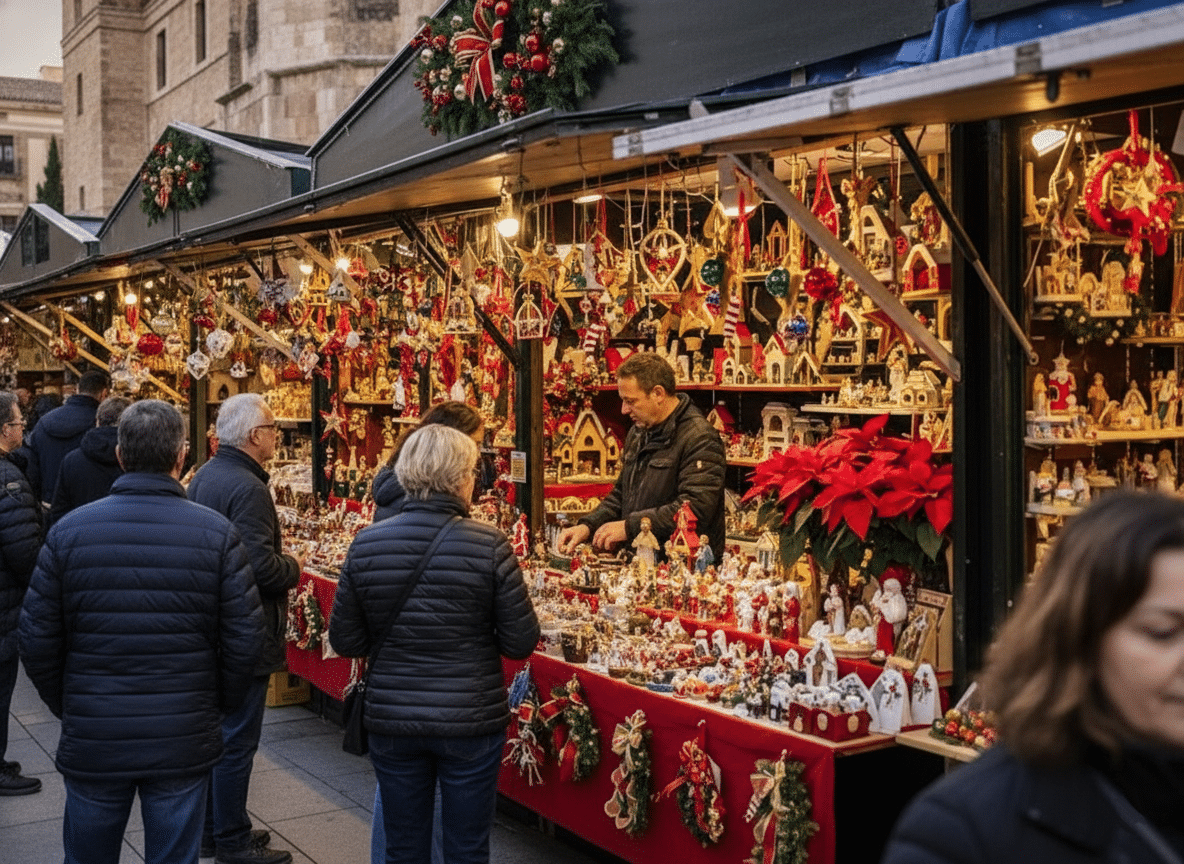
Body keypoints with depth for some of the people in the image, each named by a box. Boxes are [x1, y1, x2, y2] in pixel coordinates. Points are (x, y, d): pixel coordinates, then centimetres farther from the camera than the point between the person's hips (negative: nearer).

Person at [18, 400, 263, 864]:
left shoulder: (69, 530, -7)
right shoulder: (217, 533, -9)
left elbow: (37, 639, -3)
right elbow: (244, 638, -9)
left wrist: (66, 705, 12)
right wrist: (218, 705, 8)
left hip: (91, 741, 1)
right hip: (184, 741, -1)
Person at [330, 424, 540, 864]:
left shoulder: (366, 544, -6)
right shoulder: (488, 544, -14)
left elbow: (345, 641, 0)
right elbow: (521, 644, -10)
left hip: (391, 721, 3)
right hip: (471, 721, -2)